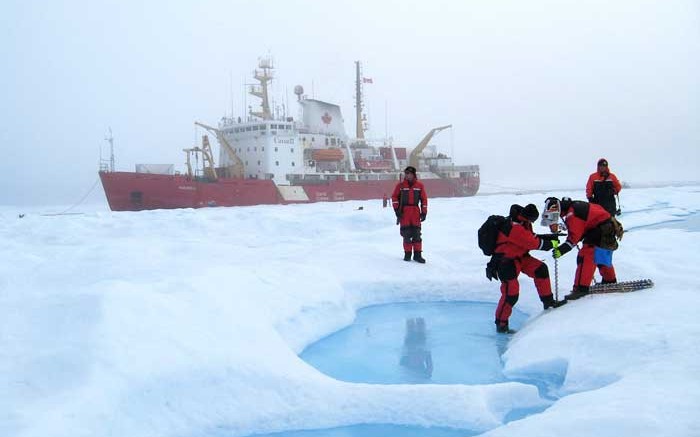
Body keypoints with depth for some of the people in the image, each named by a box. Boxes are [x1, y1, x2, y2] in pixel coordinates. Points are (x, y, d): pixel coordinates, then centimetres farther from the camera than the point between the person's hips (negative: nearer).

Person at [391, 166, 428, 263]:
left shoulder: (419, 185, 5)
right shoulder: (400, 185, 2)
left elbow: (424, 199, 8)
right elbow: (394, 197, 4)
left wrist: (424, 212, 4)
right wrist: (397, 210, -5)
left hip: (415, 211, 1)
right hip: (404, 212, -1)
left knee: (416, 233, 1)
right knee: (406, 234, 2)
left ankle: (417, 254, 7)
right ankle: (407, 254, 12)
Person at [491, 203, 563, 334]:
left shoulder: (523, 223, 2)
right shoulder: (515, 228, -29)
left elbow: (531, 237, 15)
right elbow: (534, 243, -22)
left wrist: (549, 237, 4)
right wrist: (550, 244, -8)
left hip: (519, 256, 10)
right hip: (505, 261, -10)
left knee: (541, 269, 3)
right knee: (511, 292, -13)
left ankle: (548, 301, 18)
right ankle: (501, 323, 0)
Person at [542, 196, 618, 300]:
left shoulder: (572, 213, -22)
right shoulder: (574, 206, 9)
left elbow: (574, 236, -25)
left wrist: (562, 249, -27)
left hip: (602, 229, -11)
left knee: (585, 256, -14)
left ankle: (581, 288, -15)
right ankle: (610, 281, 46)